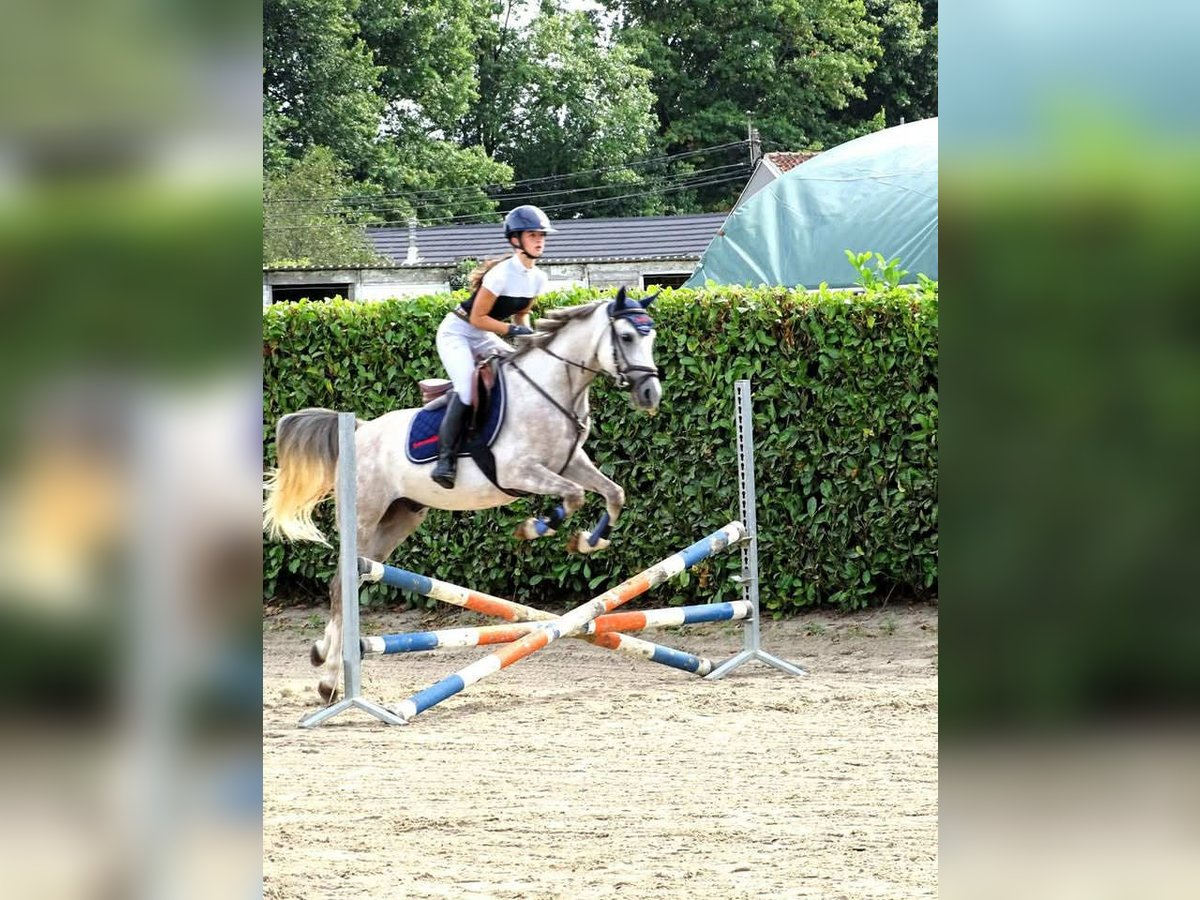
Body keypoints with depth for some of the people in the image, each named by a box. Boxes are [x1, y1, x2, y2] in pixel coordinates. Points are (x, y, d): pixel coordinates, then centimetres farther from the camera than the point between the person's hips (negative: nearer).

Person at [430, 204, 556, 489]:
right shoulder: (502, 274, -27)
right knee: (467, 389, -27)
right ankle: (446, 458, -25)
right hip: (457, 331, -9)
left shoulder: (538, 278, -2)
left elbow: (521, 313, 12)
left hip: (483, 337, 9)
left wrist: (527, 332, -9)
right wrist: (514, 330, -26)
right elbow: (478, 318, -22)